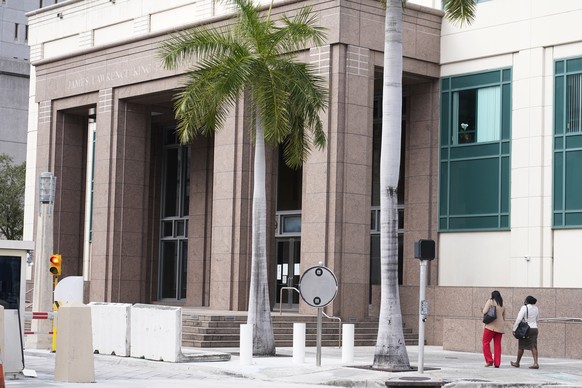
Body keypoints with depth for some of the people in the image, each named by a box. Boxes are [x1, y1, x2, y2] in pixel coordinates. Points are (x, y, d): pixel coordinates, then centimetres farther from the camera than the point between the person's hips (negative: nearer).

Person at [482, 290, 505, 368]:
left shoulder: (490, 301, 0)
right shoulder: (502, 306, 17)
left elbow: (484, 312, -8)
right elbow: (504, 318, 21)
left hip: (491, 326, -6)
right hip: (500, 327, 6)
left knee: (486, 342, 2)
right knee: (497, 345, 7)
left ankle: (489, 360, -7)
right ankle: (497, 363, 5)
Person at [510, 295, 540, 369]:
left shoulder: (524, 307, -12)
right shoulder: (536, 308, 8)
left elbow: (519, 319, -17)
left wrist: (514, 329, -14)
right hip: (534, 329, 5)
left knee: (521, 346, 8)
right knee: (534, 346, 1)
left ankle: (517, 363, 21)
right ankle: (535, 363, -12)